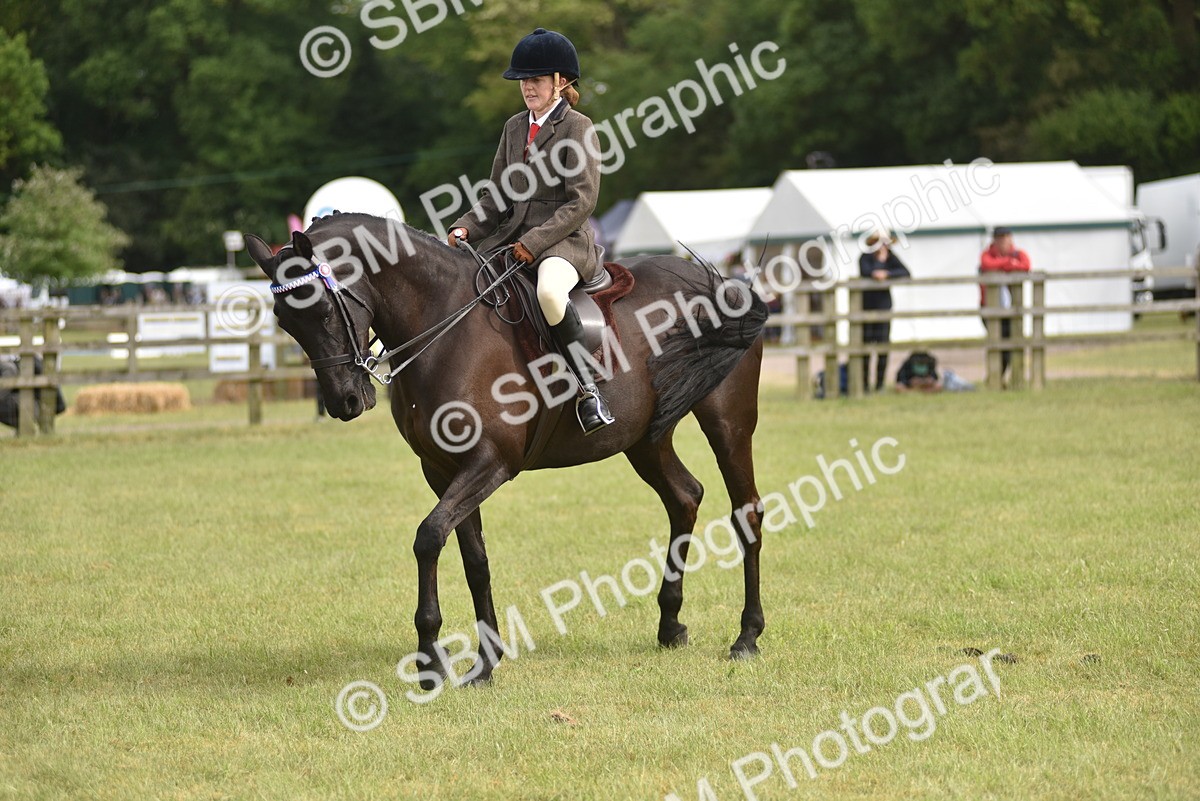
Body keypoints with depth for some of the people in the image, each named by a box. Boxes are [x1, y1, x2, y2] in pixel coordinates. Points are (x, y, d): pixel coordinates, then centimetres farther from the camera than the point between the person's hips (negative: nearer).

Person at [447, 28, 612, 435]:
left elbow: (582, 201, -13)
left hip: (565, 240, -8)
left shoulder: (577, 127, -6)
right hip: (512, 236, 8)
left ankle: (588, 389, -28)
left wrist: (536, 241, -22)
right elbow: (497, 196, 17)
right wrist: (466, 228, -2)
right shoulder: (515, 127, 15)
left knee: (550, 291, -39)